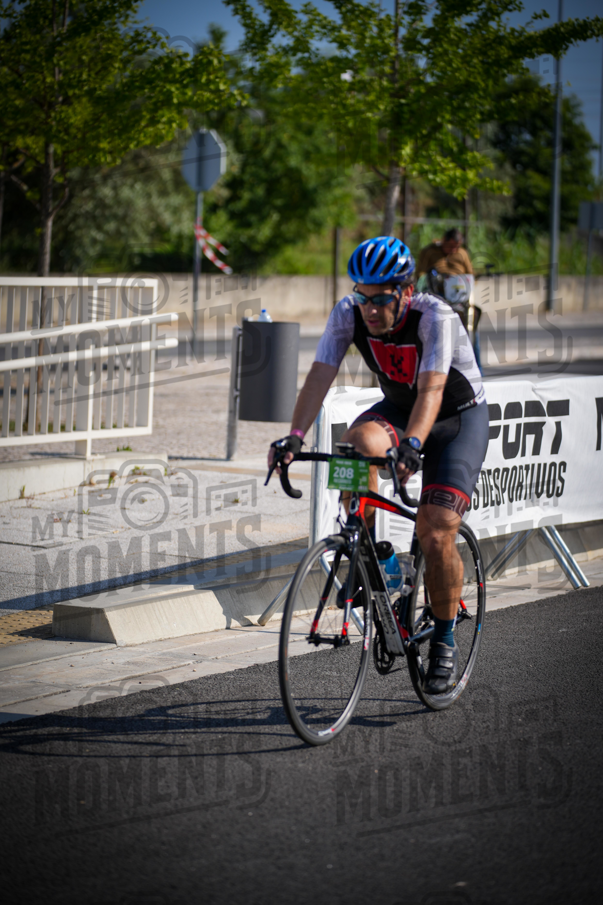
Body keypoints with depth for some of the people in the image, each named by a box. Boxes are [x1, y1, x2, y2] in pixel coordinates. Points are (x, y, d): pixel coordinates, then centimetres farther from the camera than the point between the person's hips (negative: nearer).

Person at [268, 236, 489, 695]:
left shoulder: (436, 317, -32)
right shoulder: (349, 313, -20)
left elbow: (431, 390, -43)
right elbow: (320, 376, -26)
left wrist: (412, 445, -59)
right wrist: (295, 436, -41)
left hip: (459, 418, -4)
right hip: (398, 407, 4)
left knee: (436, 536, -16)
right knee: (359, 443, -33)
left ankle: (445, 641, 4)